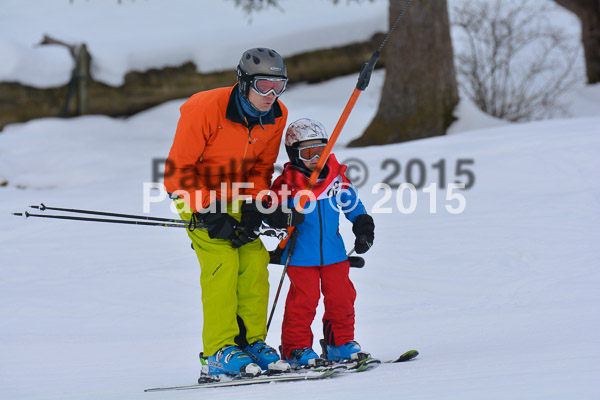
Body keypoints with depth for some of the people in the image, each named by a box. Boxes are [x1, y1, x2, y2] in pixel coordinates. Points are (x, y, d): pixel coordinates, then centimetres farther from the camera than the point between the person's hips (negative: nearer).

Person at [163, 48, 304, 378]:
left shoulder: (276, 116, -9)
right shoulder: (205, 109, -28)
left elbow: (260, 167, 3)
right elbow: (179, 169, -23)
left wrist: (254, 208, -14)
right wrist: (209, 214, -28)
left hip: (233, 195, 6)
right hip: (194, 191, -6)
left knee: (254, 260, -10)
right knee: (222, 260, -20)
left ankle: (253, 341, -1)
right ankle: (219, 352, -19)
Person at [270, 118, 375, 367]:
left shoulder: (337, 178, 3)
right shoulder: (287, 184, -8)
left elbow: (353, 205, 14)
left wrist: (364, 229, 5)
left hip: (334, 253, 4)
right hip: (301, 256, -4)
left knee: (341, 297, 5)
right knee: (303, 300, -5)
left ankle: (340, 342, 21)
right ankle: (296, 348, 7)